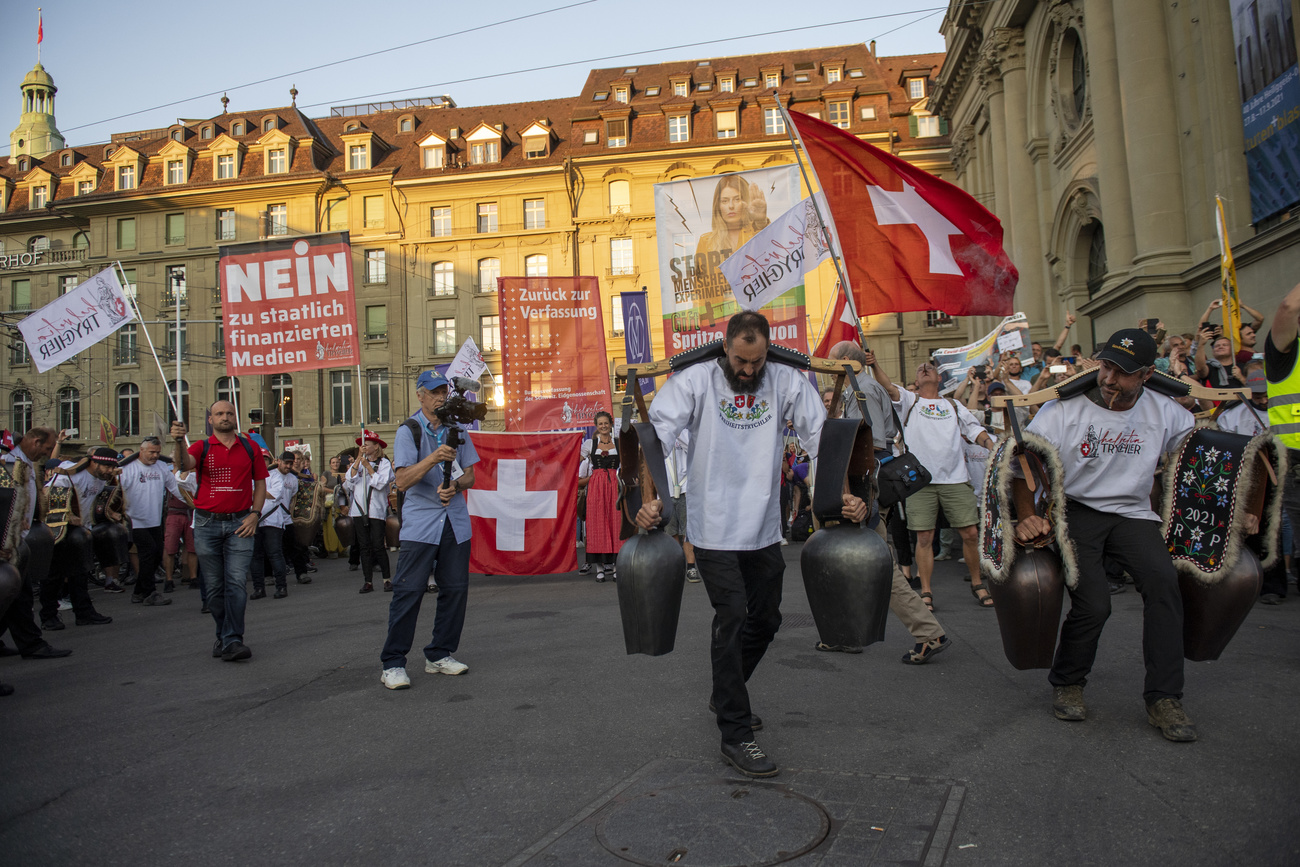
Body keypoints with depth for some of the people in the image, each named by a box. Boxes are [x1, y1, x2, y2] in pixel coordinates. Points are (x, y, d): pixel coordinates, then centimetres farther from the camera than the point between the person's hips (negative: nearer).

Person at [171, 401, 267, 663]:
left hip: (239, 524, 0)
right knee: (214, 586, 8)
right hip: (207, 523, 1)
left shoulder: (249, 448, 7)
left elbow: (260, 483, 10)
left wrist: (254, 515, -1)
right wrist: (179, 441, -36)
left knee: (236, 582, -9)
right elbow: (184, 465, -17)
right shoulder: (202, 447, 4)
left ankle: (232, 641, -10)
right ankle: (223, 635, 23)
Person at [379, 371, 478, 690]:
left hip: (456, 522, 5)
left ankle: (439, 655, 18)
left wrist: (454, 485, -8)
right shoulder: (408, 431, -3)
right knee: (408, 590, -8)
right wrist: (432, 459, -29)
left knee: (456, 589, 5)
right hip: (420, 522, -5)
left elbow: (470, 475, 14)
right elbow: (402, 480, -15)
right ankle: (393, 663, 0)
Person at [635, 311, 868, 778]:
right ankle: (735, 736, 6)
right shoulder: (694, 380, -7)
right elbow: (657, 437, -15)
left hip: (764, 529, 5)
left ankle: (725, 696, 40)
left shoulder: (787, 382, 0)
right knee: (732, 620, -8)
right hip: (714, 529, -4)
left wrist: (845, 492, -17)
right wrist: (650, 498, -29)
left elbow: (822, 436, -3)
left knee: (766, 619, 16)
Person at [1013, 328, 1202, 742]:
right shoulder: (1065, 408, -9)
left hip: (1132, 513, 3)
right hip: (1074, 510, -3)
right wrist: (1026, 517, -27)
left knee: (1163, 580, -25)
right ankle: (1067, 684, 11)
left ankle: (1164, 698, -11)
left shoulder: (1164, 412, 3)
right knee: (1093, 604, -19)